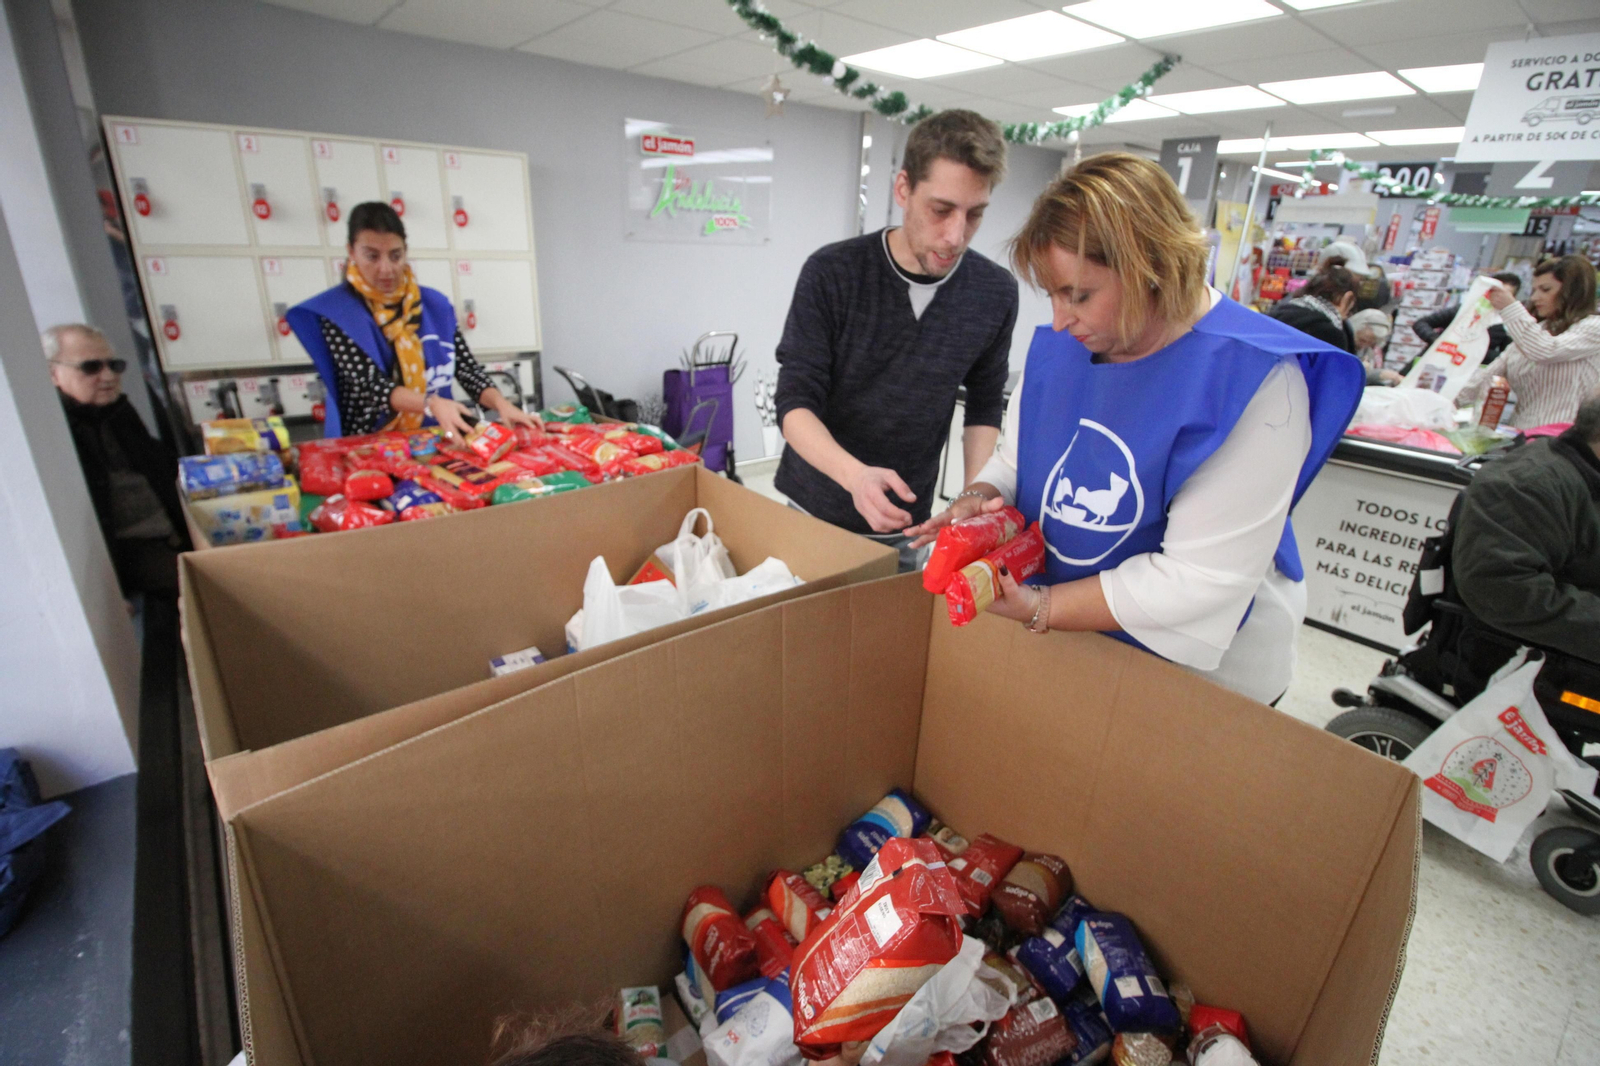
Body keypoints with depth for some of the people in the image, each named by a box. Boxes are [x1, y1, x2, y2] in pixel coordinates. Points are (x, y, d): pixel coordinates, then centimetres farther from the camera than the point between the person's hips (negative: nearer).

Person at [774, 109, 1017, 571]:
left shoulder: (995, 293, -6)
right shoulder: (832, 273, -14)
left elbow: (984, 407, 5)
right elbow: (794, 403, -16)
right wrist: (855, 474, -34)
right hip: (809, 510, -1)